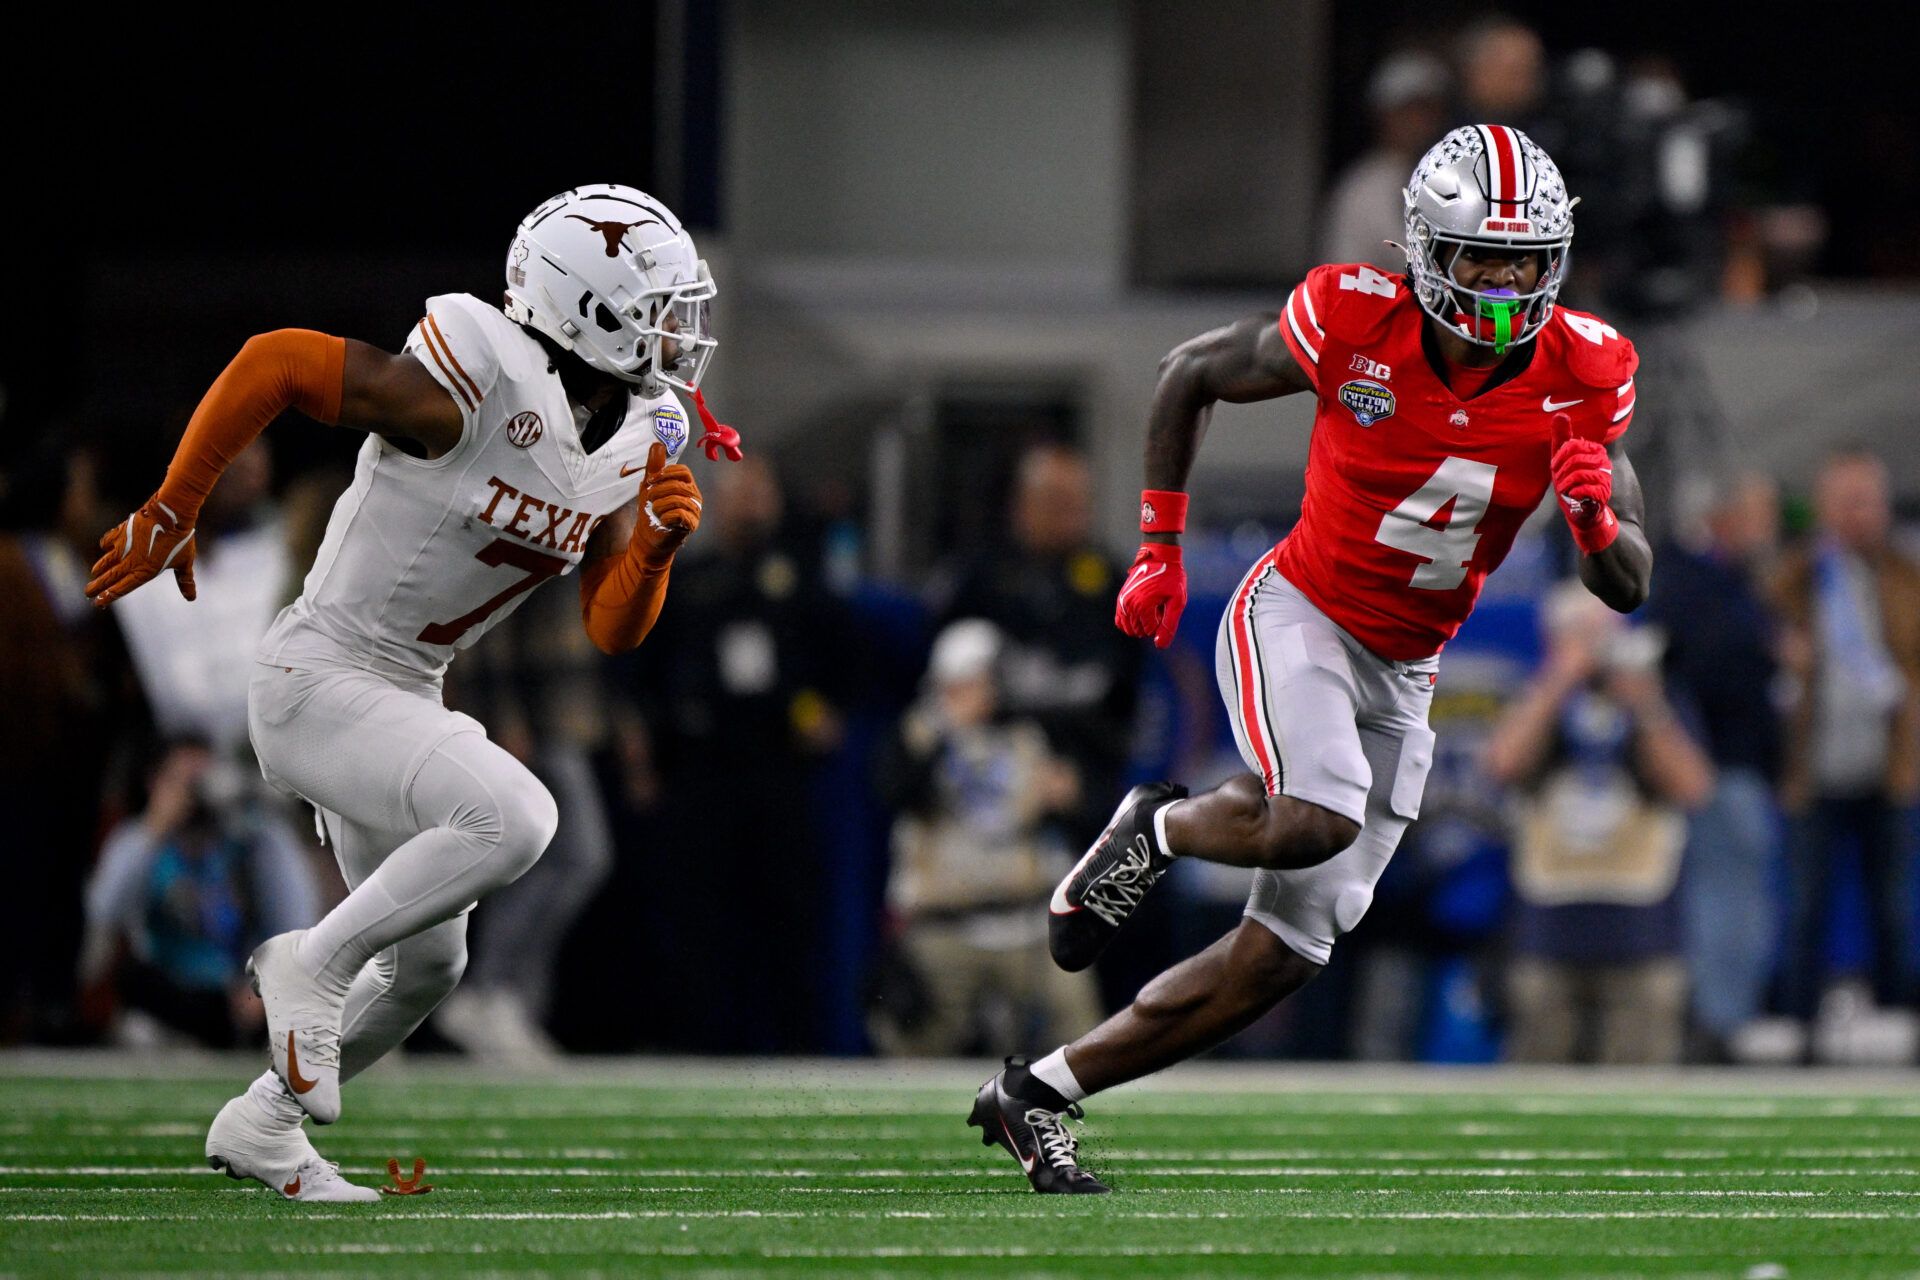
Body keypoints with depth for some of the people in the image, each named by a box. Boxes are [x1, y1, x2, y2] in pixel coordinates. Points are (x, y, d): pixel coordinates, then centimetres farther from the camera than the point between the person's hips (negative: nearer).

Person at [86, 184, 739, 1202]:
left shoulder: (634, 441, 1)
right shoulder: (475, 389, -25)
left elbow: (610, 630, 4)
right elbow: (273, 361, -20)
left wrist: (655, 543, -17)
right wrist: (170, 513, -13)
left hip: (401, 696, 9)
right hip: (319, 679, -9)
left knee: (426, 964, 17)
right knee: (510, 818, -29)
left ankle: (260, 1125, 35)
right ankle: (314, 965, -10)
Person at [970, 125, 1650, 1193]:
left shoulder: (1580, 375, -10)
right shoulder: (1353, 323, -17)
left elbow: (1629, 588, -6)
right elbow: (1192, 375, 1)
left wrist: (1598, 520, -29)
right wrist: (1160, 550, 3)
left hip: (1401, 676, 4)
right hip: (1296, 614, -4)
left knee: (1281, 956, 1)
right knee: (1316, 821, -34)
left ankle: (1037, 1093, 12)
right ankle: (1159, 829, -1)